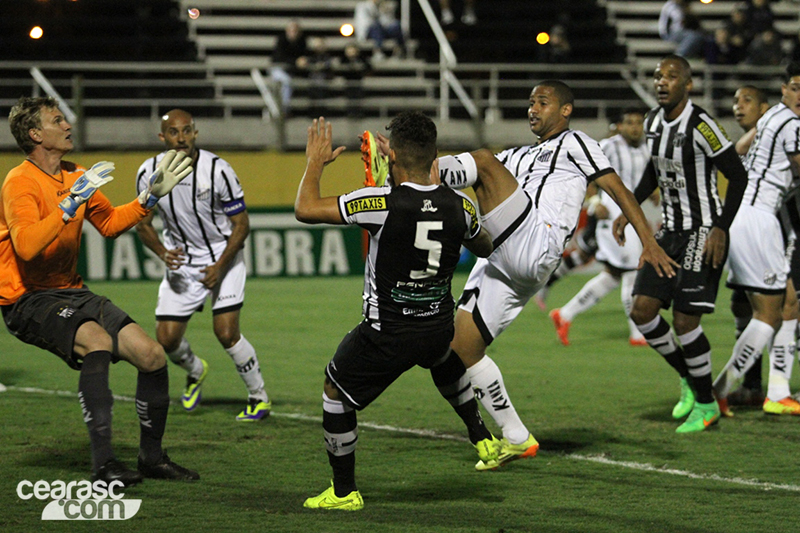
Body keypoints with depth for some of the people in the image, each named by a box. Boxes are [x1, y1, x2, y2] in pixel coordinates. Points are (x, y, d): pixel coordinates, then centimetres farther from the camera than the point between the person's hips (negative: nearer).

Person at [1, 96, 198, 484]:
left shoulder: (75, 178, 12)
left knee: (151, 355, -3)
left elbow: (109, 224, 25)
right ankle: (103, 464, -33)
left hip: (71, 292, 8)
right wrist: (71, 202, -34)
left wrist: (150, 197, 15)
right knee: (97, 339, -34)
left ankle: (152, 457, 16)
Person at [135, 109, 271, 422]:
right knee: (167, 339, -3)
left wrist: (220, 267, -19)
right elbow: (143, 224, 3)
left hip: (223, 257, -3)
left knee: (226, 333, -16)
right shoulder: (149, 173, -9)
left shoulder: (217, 170, -18)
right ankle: (196, 371, 33)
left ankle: (259, 398, 5)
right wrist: (163, 253, -16)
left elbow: (241, 224, -10)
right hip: (181, 263, 3)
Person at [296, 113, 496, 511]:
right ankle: (482, 438, 49)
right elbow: (484, 248, 15)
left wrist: (315, 162, -1)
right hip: (439, 327, 5)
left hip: (386, 336, -5)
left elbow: (305, 209, -18)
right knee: (446, 361, 41)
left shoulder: (382, 202, -22)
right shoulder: (458, 206, -8)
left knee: (336, 391, 18)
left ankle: (344, 492, 21)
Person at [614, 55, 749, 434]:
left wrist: (721, 229, -20)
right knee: (642, 310, 0)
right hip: (669, 232, 8)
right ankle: (688, 379, 20)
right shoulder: (652, 121, 6)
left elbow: (738, 176, -15)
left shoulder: (700, 125, -18)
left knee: (685, 320, -10)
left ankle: (706, 404, 8)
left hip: (703, 233, -8)